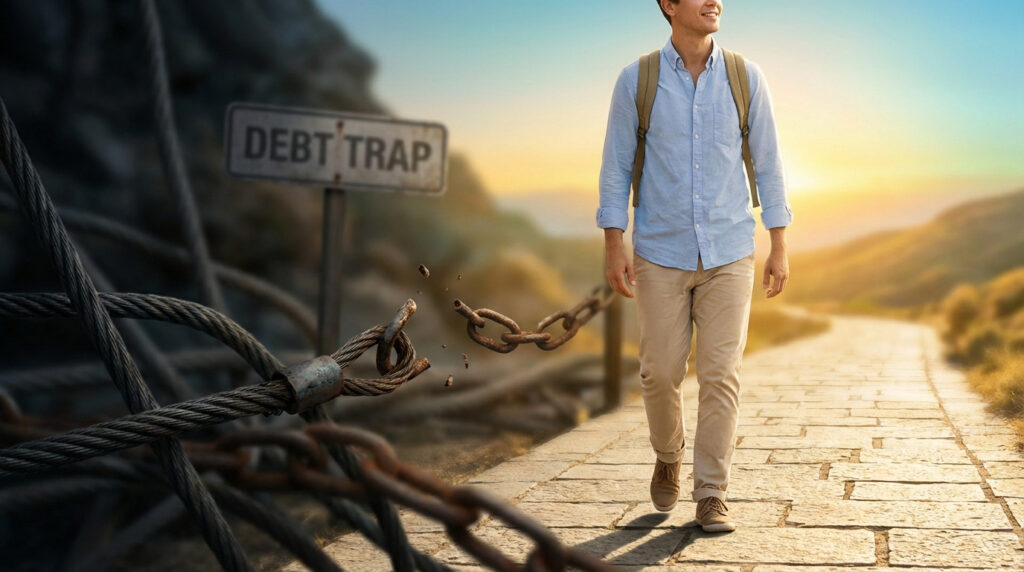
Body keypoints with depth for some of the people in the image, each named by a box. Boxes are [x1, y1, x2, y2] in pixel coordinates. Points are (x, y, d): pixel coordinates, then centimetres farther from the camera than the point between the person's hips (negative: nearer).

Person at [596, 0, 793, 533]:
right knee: (661, 372, 5)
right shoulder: (636, 80, -4)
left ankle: (711, 495, 5)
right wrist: (613, 249, -7)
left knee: (720, 374, -4)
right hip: (661, 253, 0)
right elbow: (616, 167, -1)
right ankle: (668, 456, 35)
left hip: (729, 253, 0)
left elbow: (767, 164, 4)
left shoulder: (746, 77, -1)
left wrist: (779, 248, 0)